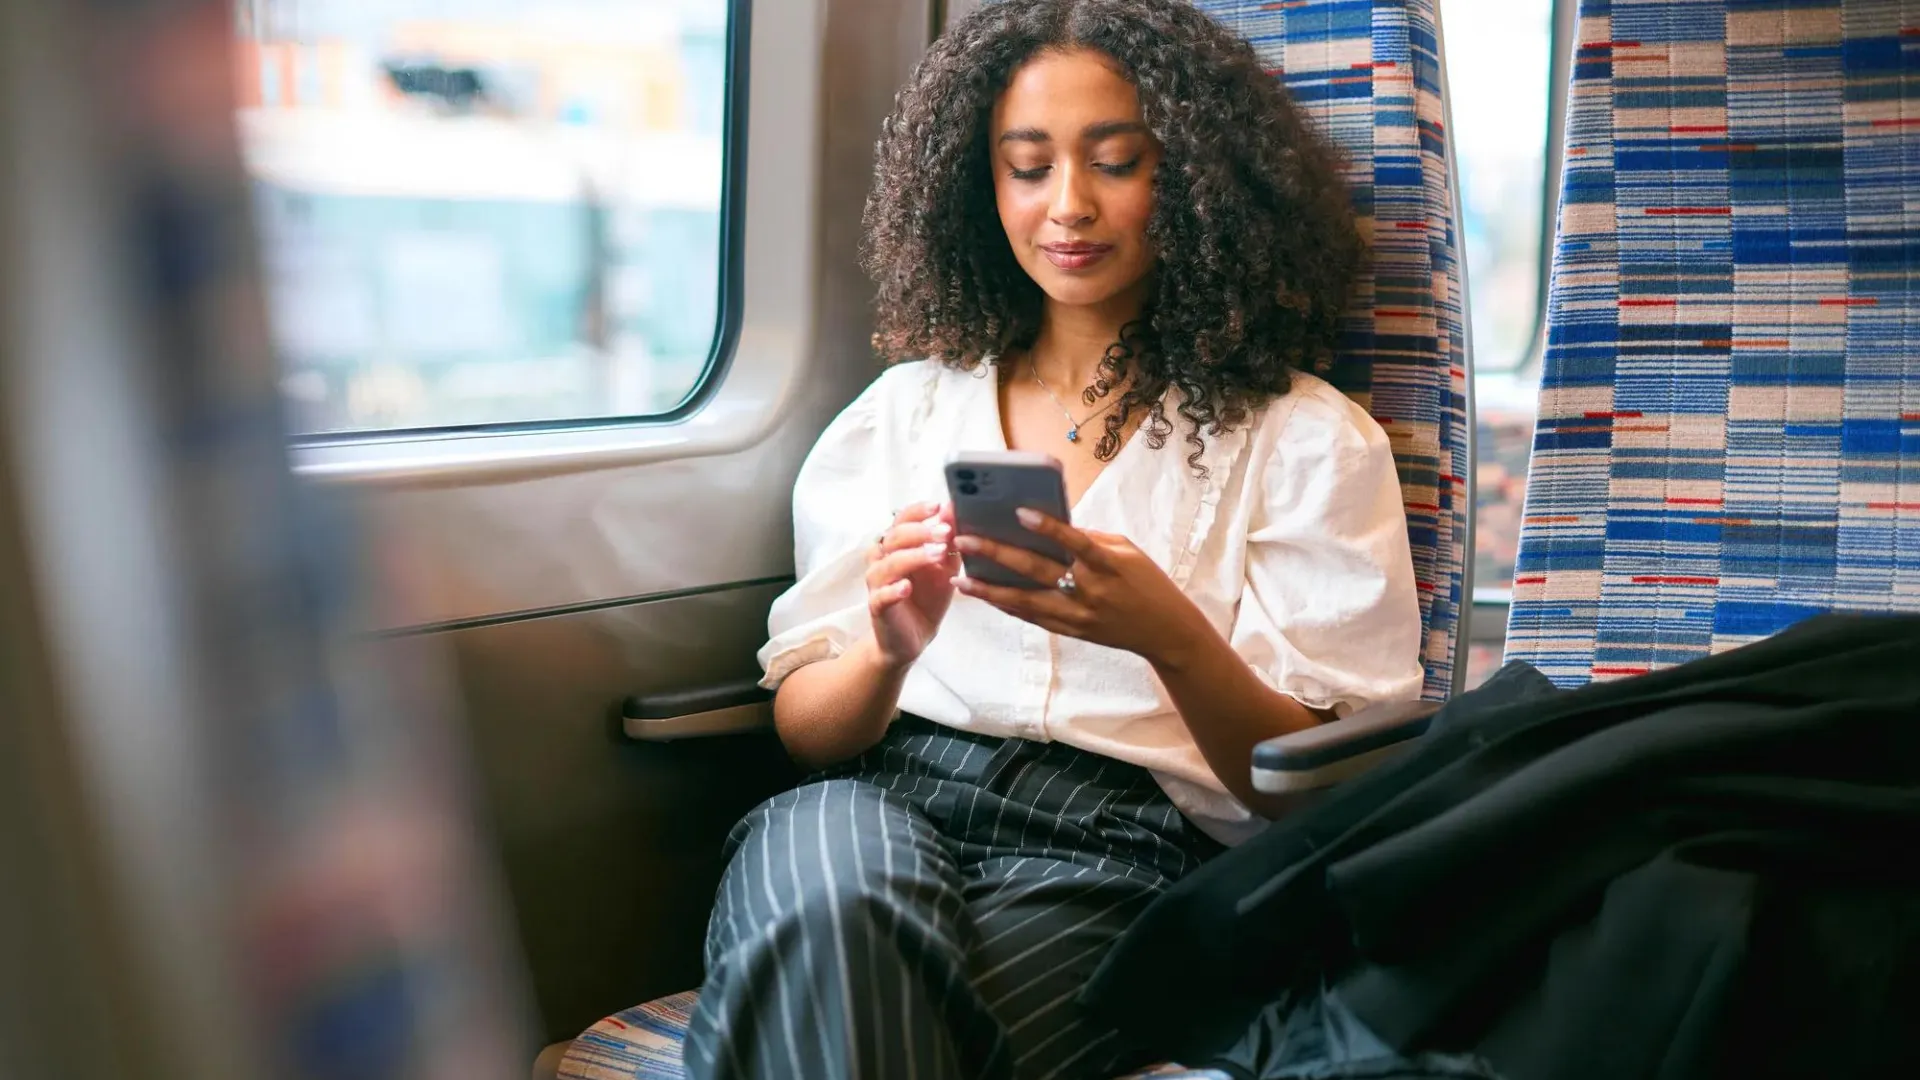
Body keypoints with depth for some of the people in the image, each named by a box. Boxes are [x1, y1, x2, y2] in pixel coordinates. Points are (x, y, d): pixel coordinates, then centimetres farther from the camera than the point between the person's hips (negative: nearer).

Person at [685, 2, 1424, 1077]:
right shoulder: (907, 409, 15)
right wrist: (887, 650, -12)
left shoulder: (1307, 442, 7)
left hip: (1127, 859, -2)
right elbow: (805, 727, 12)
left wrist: (1171, 636, -20)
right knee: (828, 907, -34)